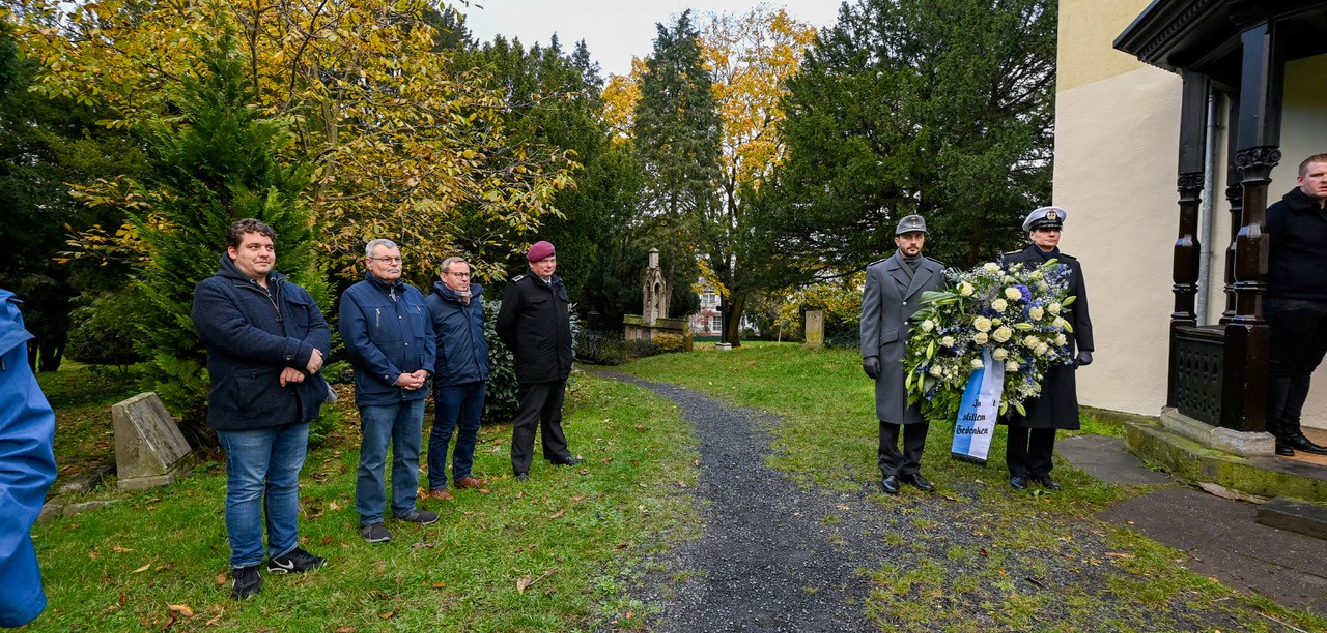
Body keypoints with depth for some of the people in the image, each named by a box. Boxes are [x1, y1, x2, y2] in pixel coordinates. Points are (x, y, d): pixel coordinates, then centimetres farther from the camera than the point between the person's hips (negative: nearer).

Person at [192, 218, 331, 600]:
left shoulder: (294, 293, 15)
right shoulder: (213, 291, -4)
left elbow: (321, 329, 2)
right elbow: (238, 336, -21)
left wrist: (302, 362, -18)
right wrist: (300, 352, -19)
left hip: (296, 405, 6)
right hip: (247, 409, -6)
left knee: (286, 483, 16)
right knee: (246, 489, 5)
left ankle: (284, 552, 30)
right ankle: (245, 565, 21)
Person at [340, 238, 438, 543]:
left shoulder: (414, 295, 12)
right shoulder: (355, 296, -6)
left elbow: (428, 336, 13)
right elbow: (358, 344, -15)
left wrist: (424, 370, -4)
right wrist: (395, 377, -16)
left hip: (415, 391, 6)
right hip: (378, 393, -6)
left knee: (409, 454, 16)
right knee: (374, 459, 2)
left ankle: (405, 506, 30)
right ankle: (370, 518, 17)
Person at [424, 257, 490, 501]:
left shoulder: (476, 301, 12)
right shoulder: (433, 304, -11)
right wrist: (431, 368, -15)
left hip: (477, 379, 7)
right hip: (449, 381, -7)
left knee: (470, 429, 16)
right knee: (442, 432, 3)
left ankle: (463, 474, 32)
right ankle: (437, 484, 16)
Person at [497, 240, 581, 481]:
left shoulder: (558, 285, 12)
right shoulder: (520, 287, -11)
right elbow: (504, 326, -9)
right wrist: (522, 352, 0)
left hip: (559, 365, 7)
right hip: (534, 368, -7)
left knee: (553, 413, 20)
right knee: (528, 416, 0)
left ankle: (557, 452, 34)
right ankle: (521, 467, 9)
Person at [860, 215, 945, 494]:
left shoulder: (938, 271, 9)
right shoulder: (878, 271, 4)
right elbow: (870, 316, 0)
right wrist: (869, 353, -7)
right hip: (891, 354, -2)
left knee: (920, 414, 8)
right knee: (890, 413, 3)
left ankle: (912, 468, 21)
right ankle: (890, 469, 15)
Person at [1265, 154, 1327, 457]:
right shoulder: (1283, 212, -6)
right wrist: (1266, 296, -15)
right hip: (1289, 307, -7)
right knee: (1280, 369, -3)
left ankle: (1291, 431, 18)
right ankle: (1272, 432, 5)